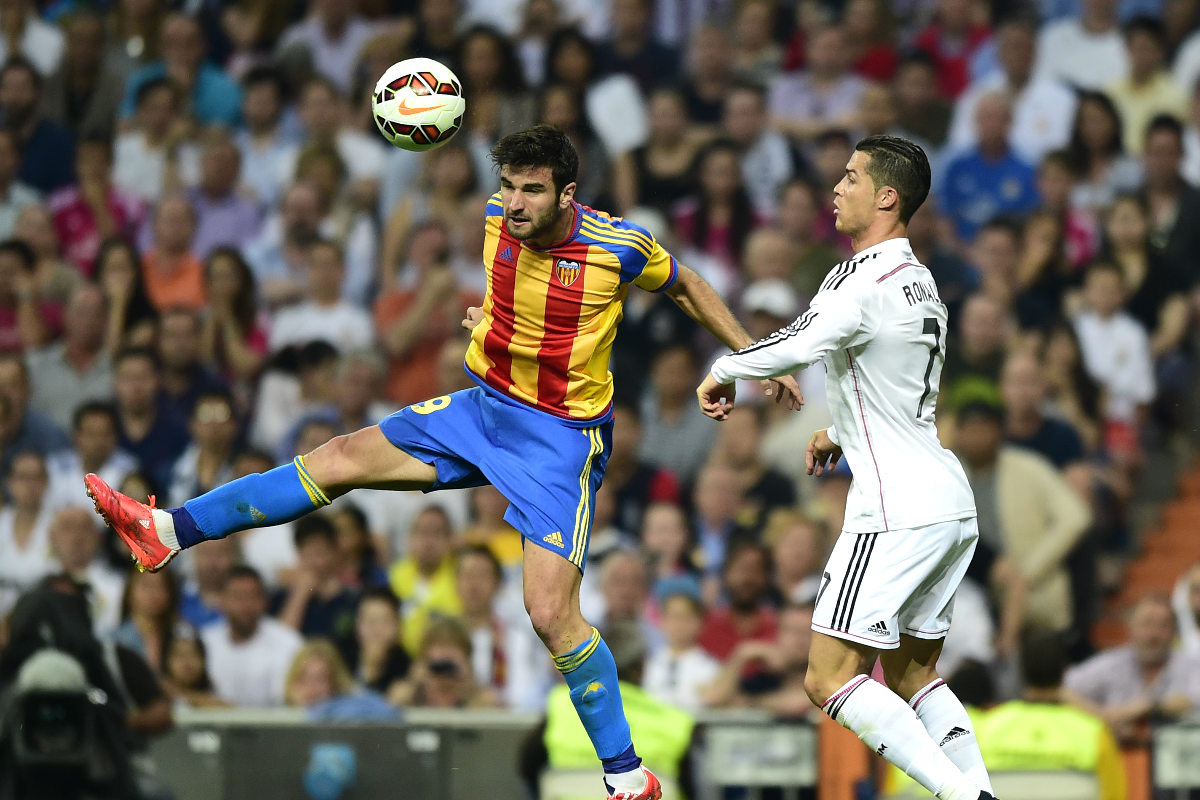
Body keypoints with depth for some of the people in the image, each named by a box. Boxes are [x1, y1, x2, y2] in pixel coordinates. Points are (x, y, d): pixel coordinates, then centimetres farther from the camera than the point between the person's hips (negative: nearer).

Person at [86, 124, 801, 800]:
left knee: (552, 613, -16)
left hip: (562, 438, -6)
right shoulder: (497, 219, -6)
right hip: (483, 407, 6)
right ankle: (170, 531, 7)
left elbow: (686, 287, 0)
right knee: (346, 457, 1)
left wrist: (757, 358, 5)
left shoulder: (620, 246, -20)